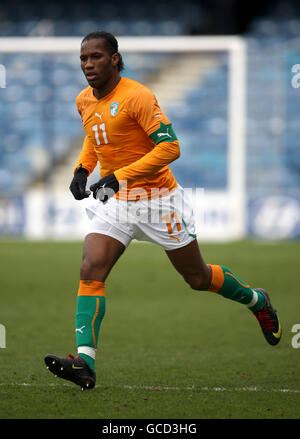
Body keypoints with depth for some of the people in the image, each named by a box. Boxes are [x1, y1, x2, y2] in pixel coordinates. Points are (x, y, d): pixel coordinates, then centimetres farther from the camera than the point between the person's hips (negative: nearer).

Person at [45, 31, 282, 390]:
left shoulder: (137, 97, -19)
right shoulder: (84, 101, 5)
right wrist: (82, 169, 8)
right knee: (90, 271, -15)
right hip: (115, 201, 6)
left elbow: (169, 147, -24)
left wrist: (120, 176, -29)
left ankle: (256, 301, 37)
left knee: (197, 277, 8)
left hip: (158, 198, -6)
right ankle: (84, 362, -23)